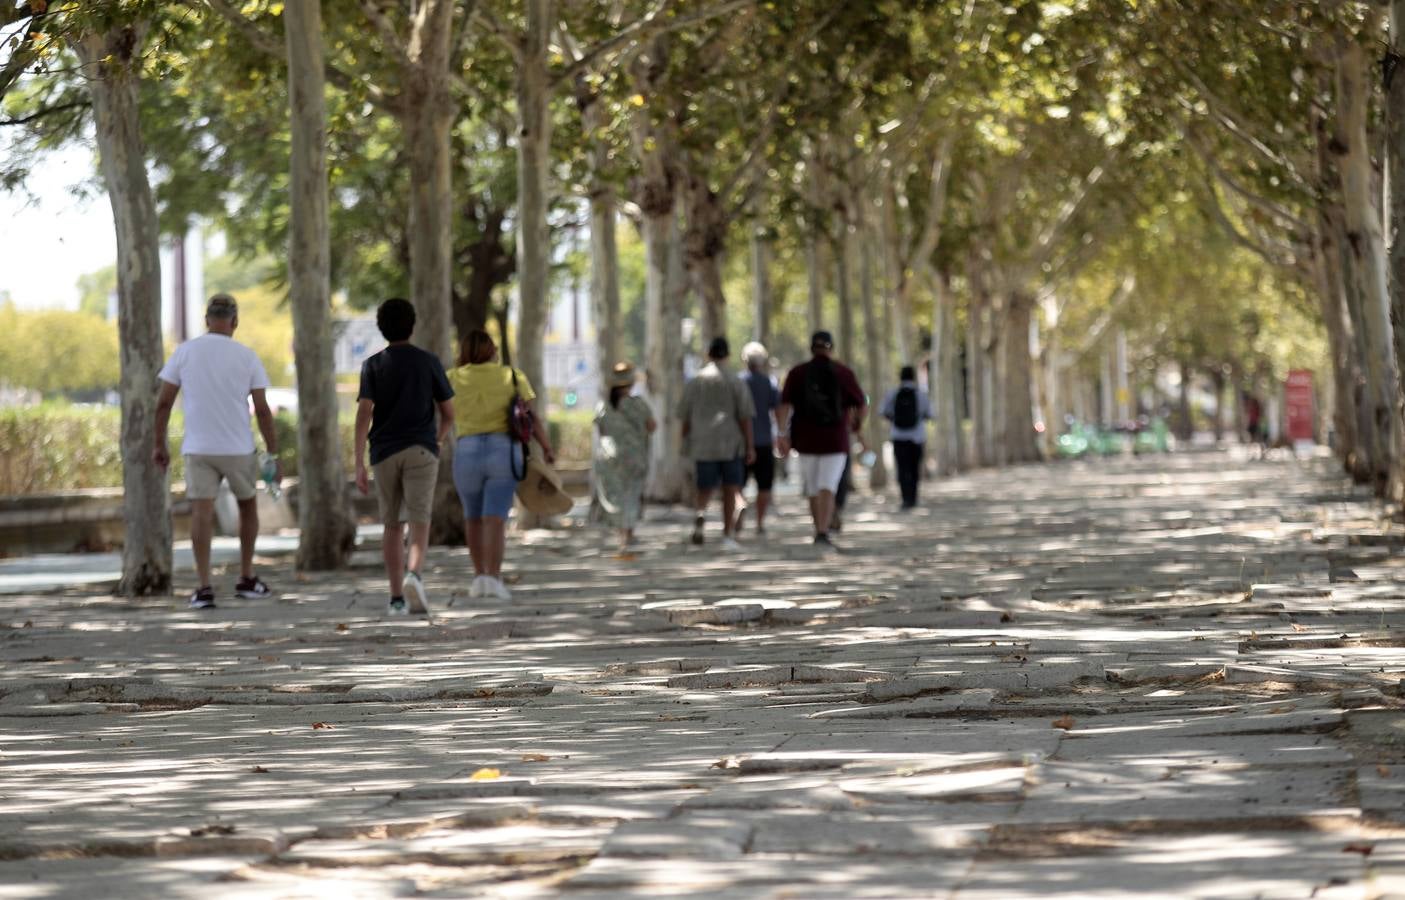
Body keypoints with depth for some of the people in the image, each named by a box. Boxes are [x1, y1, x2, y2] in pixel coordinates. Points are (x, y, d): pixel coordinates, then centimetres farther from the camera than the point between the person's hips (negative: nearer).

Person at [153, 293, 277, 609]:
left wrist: (160, 444, 9)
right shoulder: (247, 357, -3)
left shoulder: (185, 352, -1)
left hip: (198, 449, 0)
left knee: (201, 513, -3)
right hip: (239, 449, 0)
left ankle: (204, 587, -13)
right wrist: (273, 455, 1)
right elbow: (262, 410, -4)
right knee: (247, 505, 20)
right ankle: (246, 579, 25)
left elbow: (163, 402, -1)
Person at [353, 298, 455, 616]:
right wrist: (437, 441, 25)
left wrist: (359, 464, -8)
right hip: (421, 450, -1)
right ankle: (413, 573, -35)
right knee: (419, 524, -7)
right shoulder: (429, 362, 4)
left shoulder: (373, 365, 2)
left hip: (385, 452, 1)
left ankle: (396, 597, 11)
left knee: (392, 525, 12)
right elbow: (448, 414, 6)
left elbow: (364, 413, -8)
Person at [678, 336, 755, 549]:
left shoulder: (693, 384, 3)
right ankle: (727, 535, 3)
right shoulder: (736, 384, -3)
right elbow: (745, 418, -5)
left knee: (705, 488, 10)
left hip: (703, 445, 1)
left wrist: (686, 444, 17)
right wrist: (749, 446, 0)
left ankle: (701, 513, -21)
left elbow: (685, 419, 7)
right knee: (730, 490, 6)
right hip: (731, 443, -1)